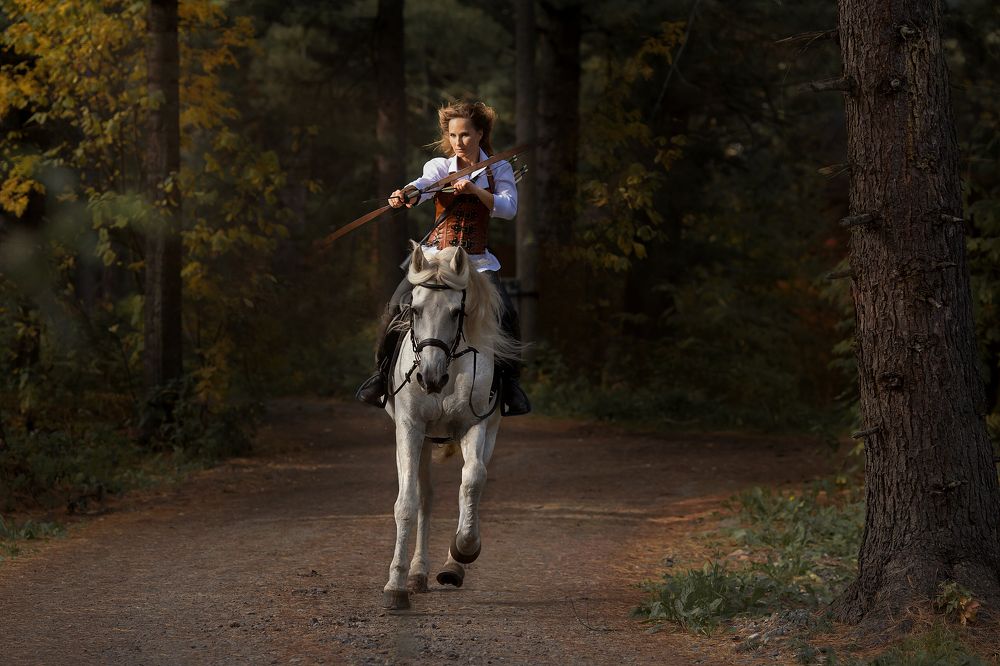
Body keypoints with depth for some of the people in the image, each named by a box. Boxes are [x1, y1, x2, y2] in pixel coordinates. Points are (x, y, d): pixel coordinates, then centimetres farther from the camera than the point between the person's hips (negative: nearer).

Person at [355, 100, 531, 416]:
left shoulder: (499, 170, 6)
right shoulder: (440, 166, 5)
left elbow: (508, 208, -10)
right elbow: (424, 184, -18)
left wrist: (474, 190, -26)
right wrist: (404, 194, -42)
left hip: (477, 260, 0)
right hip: (435, 254, 0)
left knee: (504, 315, -21)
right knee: (398, 305, -19)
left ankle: (509, 384, -3)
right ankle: (383, 373, -1)